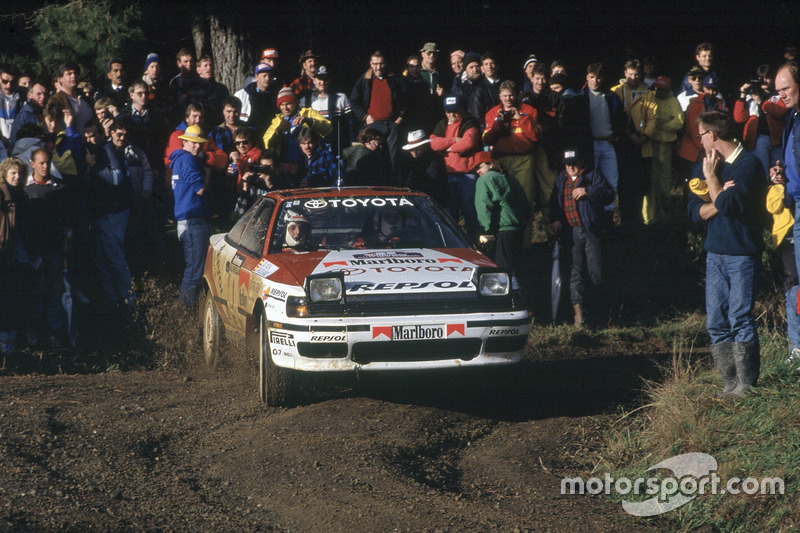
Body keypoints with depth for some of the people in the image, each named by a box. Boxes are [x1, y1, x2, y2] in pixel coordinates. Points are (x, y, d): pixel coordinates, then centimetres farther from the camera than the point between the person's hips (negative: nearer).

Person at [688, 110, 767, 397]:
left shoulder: (748, 164, -8)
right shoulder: (710, 164, 14)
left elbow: (727, 204, -19)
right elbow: (695, 212, 7)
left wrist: (711, 177, -6)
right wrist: (721, 198, -10)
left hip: (742, 253, -7)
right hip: (715, 253, 7)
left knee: (740, 319, -8)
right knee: (716, 322, 3)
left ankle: (747, 384, -3)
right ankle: (730, 383, 7)